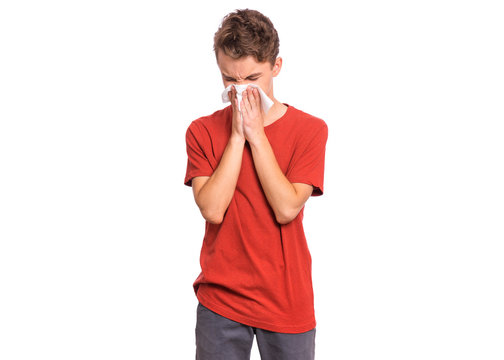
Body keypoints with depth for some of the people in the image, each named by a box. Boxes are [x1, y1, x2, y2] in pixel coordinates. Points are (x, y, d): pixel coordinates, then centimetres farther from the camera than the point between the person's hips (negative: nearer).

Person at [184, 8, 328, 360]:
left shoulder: (310, 129, -4)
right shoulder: (203, 131, 0)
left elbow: (286, 209, -15)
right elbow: (212, 209, -13)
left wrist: (256, 133, -13)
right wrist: (238, 134, -13)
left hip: (287, 301, 0)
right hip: (220, 300, 1)